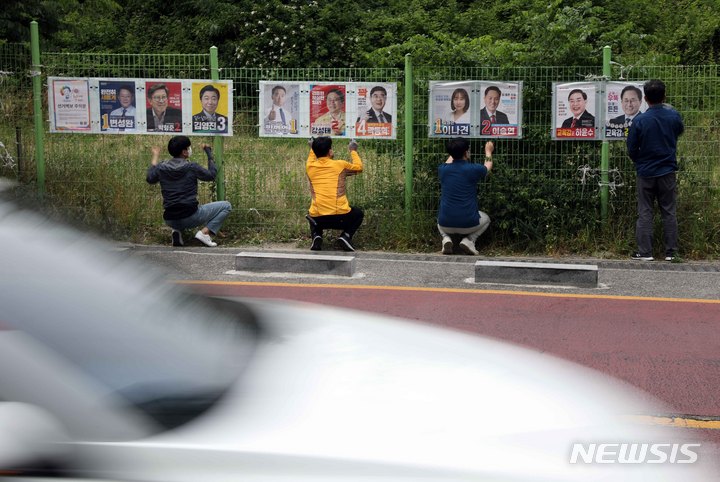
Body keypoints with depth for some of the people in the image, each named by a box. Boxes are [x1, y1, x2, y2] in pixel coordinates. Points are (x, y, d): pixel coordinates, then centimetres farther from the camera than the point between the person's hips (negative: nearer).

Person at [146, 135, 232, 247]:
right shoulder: (191, 167, -10)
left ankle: (177, 230, 10)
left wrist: (155, 157, 33)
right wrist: (209, 153, 14)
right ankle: (204, 232, -8)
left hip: (170, 220, 5)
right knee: (226, 206, 6)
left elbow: (150, 179, 23)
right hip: (190, 217, -5)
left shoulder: (162, 167, 3)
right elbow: (211, 175, 5)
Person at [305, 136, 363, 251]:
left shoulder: (310, 167, 7)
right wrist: (353, 151, 35)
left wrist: (312, 148, 48)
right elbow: (359, 167, 21)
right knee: (358, 213, 30)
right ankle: (346, 236, 5)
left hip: (318, 219, 2)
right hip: (341, 217, -2)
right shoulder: (340, 165, 1)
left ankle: (316, 236, 10)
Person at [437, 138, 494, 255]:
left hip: (446, 225, 2)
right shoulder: (473, 169, -10)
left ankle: (446, 239, 8)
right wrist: (488, 152, 35)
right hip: (468, 225, -2)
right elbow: (487, 167, 16)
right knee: (486, 218, 31)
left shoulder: (443, 170, -2)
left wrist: (455, 150, 43)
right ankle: (469, 240, 6)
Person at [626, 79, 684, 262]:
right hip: (668, 172, 2)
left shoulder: (639, 121, -14)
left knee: (645, 213, 5)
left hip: (646, 173, -2)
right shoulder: (673, 116, -6)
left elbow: (632, 150, -6)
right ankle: (670, 252, 10)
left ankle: (645, 252, 3)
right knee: (669, 212, 8)